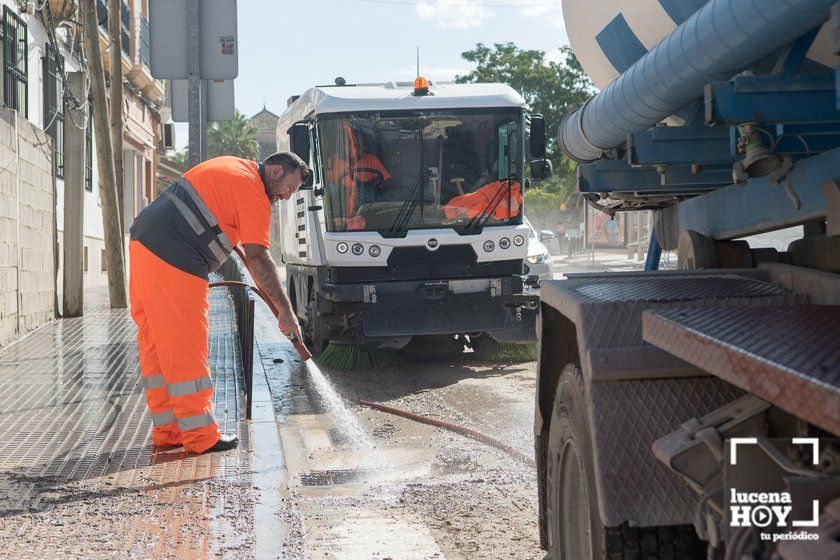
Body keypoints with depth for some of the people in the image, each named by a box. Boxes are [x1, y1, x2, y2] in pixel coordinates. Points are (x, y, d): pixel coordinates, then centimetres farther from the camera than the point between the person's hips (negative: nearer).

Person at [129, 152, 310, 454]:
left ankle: (167, 429, 19)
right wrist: (285, 310, -13)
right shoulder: (253, 193, -8)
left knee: (156, 345, 12)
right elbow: (257, 257, -13)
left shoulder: (230, 166, 21)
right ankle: (201, 435, 1)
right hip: (173, 262, -10)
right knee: (186, 349, -4)